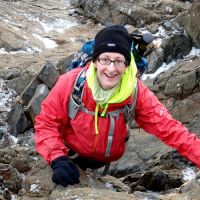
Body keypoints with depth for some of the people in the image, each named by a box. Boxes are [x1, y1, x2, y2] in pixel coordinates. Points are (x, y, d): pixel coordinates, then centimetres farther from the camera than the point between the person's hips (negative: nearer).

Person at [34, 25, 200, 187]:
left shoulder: (137, 93, -25)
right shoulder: (70, 83, -29)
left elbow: (167, 127, -25)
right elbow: (46, 123, -20)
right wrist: (58, 160, -35)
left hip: (107, 163, 2)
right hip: (71, 159, -1)